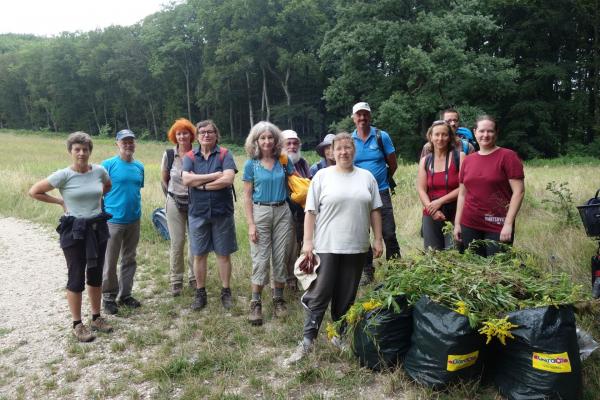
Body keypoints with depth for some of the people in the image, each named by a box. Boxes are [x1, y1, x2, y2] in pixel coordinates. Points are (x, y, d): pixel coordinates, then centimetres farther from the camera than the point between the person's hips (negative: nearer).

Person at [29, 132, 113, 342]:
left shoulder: (99, 170, -2)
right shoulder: (63, 175, -13)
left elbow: (109, 185, 21)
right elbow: (34, 191, -6)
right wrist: (60, 201, -6)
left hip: (97, 228, 4)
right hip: (74, 231, -4)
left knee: (96, 275, 14)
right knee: (76, 278, 4)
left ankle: (96, 317, 28)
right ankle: (77, 324, 17)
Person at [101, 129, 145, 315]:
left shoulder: (139, 166, 6)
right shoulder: (108, 164, -8)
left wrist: (136, 211, 14)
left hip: (134, 221, 5)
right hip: (113, 221, -5)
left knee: (129, 260, 14)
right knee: (110, 262, 4)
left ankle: (125, 294, 28)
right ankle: (109, 296, 20)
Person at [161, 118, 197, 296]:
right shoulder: (169, 155, -4)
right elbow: (163, 179, 9)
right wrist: (172, 196, 10)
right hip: (175, 203, 0)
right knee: (177, 242, 3)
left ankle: (193, 277, 23)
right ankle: (176, 280, 16)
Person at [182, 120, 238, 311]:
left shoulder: (224, 155, -2)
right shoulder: (190, 157, 4)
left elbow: (228, 179, -18)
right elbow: (186, 179, -13)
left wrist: (201, 184, -12)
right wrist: (214, 175, -16)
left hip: (222, 212, -2)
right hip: (198, 212, 2)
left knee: (223, 254, 7)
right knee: (199, 255, 9)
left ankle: (226, 292, 21)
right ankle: (200, 293, 23)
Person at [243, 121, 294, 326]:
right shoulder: (251, 165, -2)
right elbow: (247, 196, -2)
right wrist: (251, 224, -8)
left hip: (282, 212, 2)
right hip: (260, 212, -2)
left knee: (280, 257, 7)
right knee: (260, 259, -1)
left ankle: (278, 299, 22)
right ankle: (255, 303, 11)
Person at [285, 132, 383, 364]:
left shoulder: (367, 177, 10)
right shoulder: (322, 176, 1)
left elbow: (375, 211, 12)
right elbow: (311, 212, -1)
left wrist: (378, 239, 6)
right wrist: (307, 241, -7)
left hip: (356, 247, 3)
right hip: (326, 246, -3)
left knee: (347, 297, 12)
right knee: (318, 294, -2)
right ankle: (307, 341, 6)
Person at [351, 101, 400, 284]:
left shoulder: (382, 136, -1)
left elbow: (393, 164, 3)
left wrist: (382, 180, 7)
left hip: (381, 192, -2)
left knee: (389, 234, -2)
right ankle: (367, 272, 22)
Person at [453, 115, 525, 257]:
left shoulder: (507, 156, -4)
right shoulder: (468, 160, 10)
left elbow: (518, 191, -9)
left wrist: (508, 223, -14)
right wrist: (457, 223, 9)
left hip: (498, 227, -4)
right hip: (469, 226, 4)